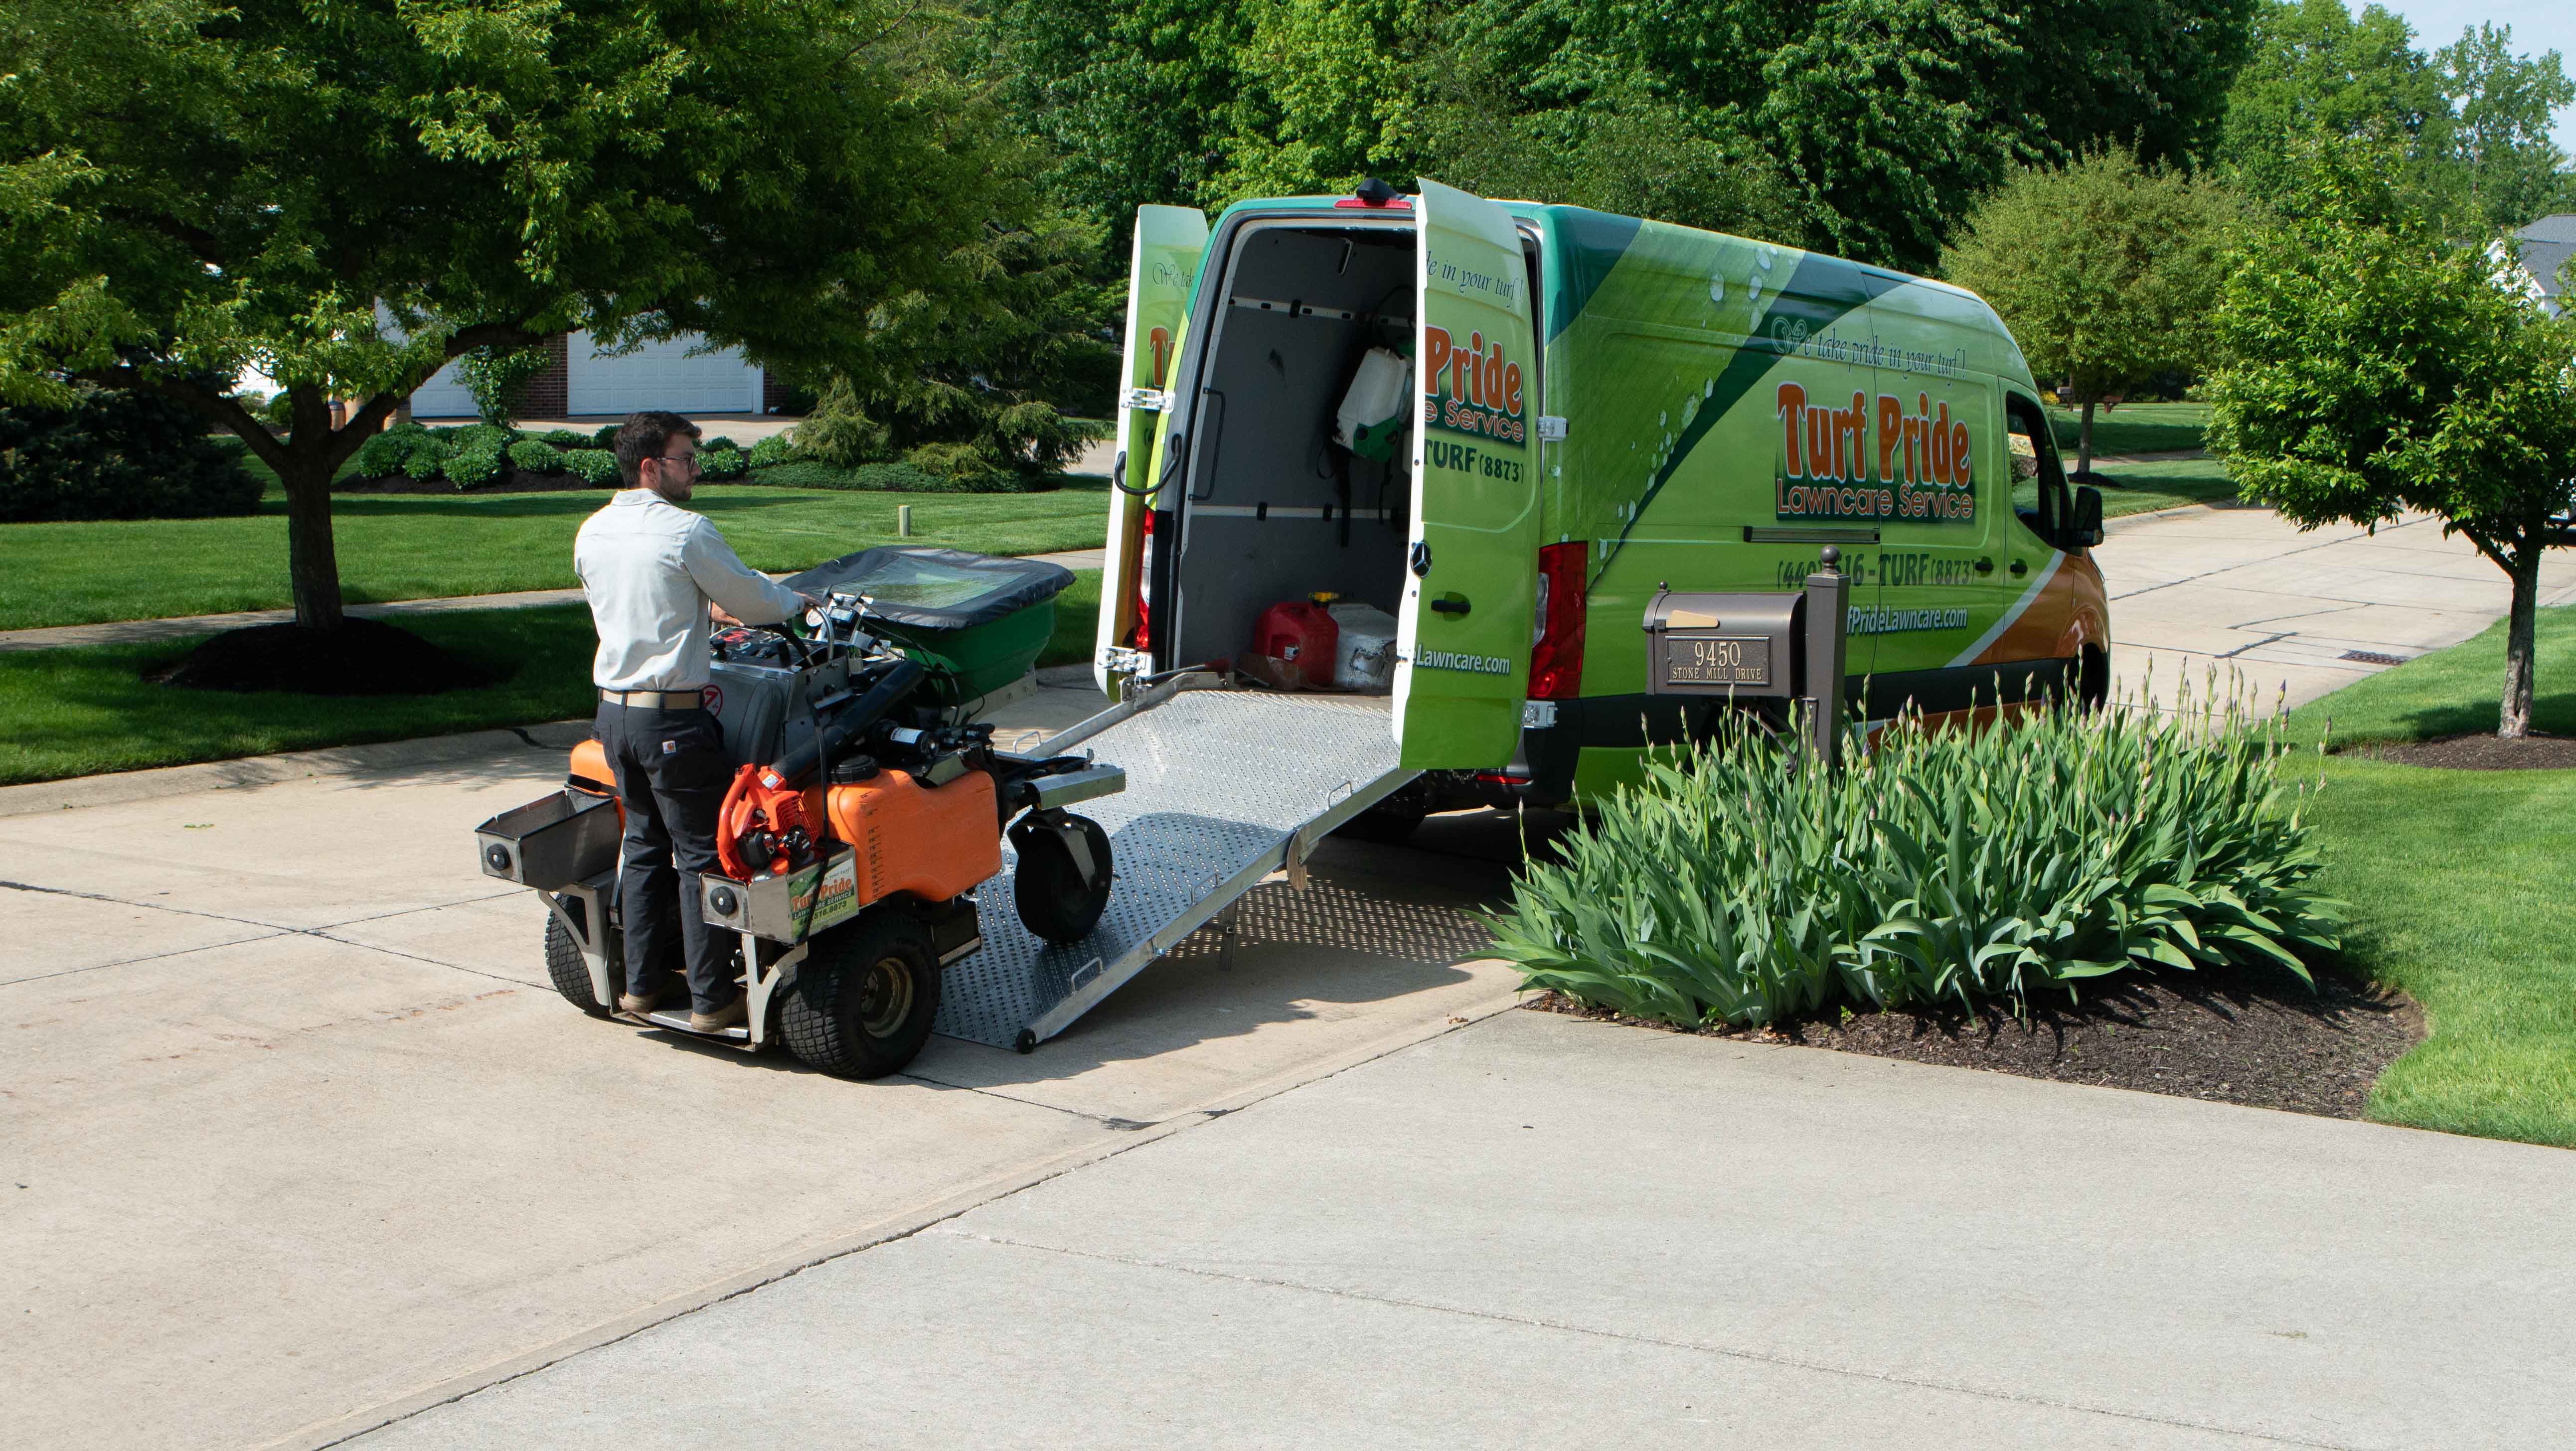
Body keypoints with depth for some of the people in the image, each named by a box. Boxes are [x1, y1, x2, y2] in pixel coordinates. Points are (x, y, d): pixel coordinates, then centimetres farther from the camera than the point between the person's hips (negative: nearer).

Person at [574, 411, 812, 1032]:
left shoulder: (591, 534, 8)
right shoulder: (687, 532, -14)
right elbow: (752, 599, -5)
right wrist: (795, 601, 16)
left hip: (613, 712, 7)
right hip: (672, 717, -7)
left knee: (644, 845, 18)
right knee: (703, 853, 1)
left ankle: (641, 982, 23)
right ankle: (712, 998, 4)